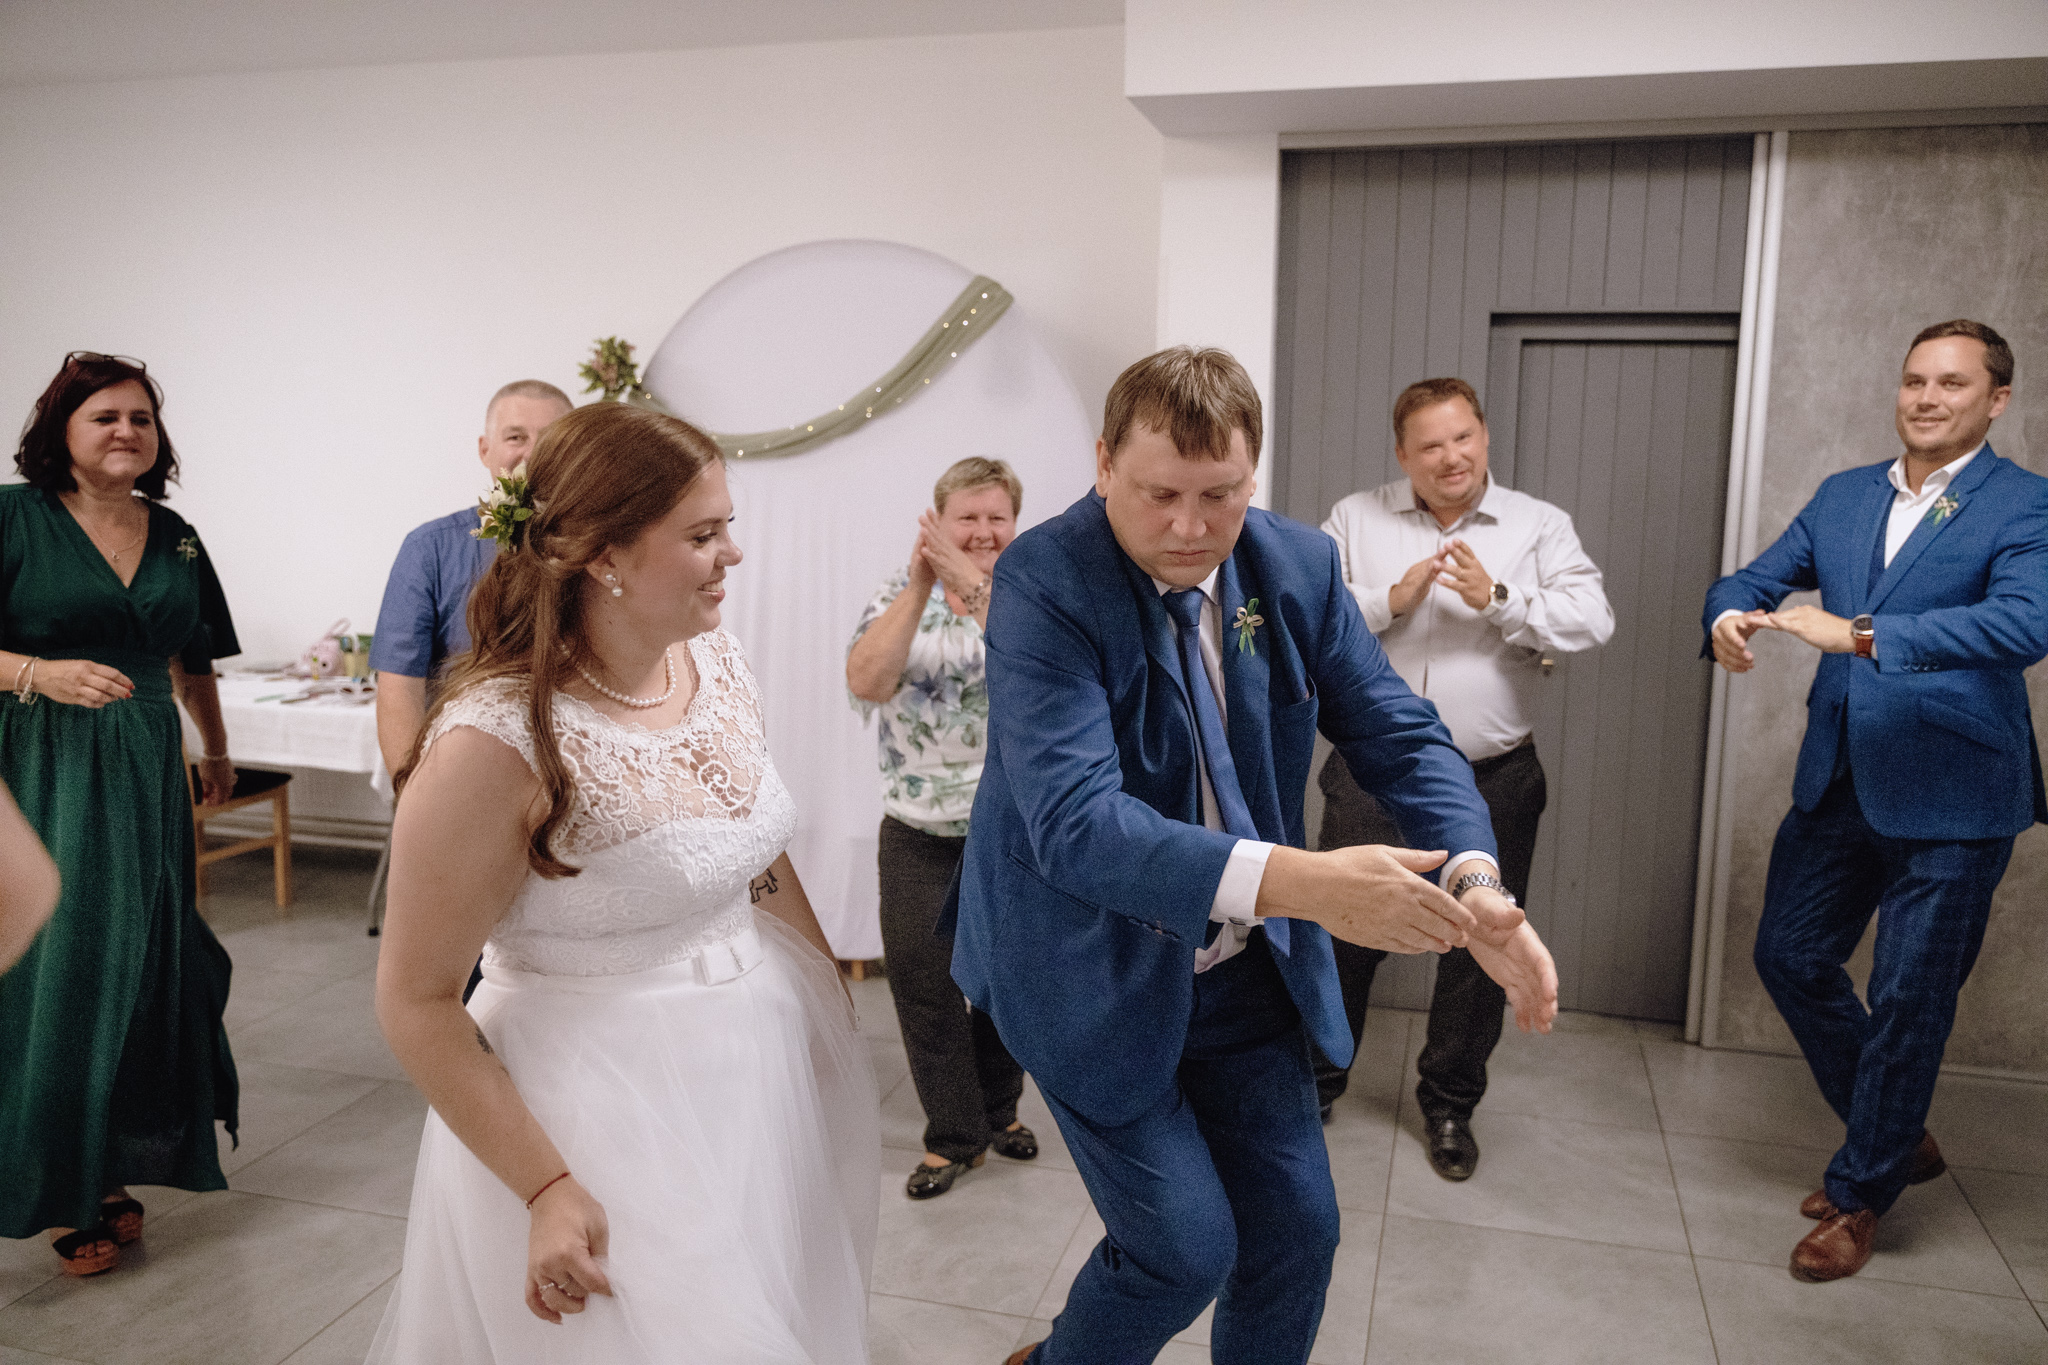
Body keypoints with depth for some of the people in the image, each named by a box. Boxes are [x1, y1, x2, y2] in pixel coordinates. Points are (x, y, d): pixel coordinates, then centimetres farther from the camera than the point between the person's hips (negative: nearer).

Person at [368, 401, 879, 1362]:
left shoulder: (717, 663, -3)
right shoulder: (498, 739, -24)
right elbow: (416, 1003, -16)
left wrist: (834, 1010, 11)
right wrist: (547, 1189, -16)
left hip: (763, 1067, 7)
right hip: (599, 1122, -7)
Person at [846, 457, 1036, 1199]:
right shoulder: (899, 598, -1)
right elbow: (866, 681, -19)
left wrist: (974, 585, -33)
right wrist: (920, 584, -25)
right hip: (919, 832, 0)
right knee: (921, 977, 0)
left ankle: (997, 1107, 38)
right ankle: (954, 1135, 19)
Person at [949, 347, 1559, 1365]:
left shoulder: (1299, 565, -6)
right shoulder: (1042, 582, -23)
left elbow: (1399, 735, -4)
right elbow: (1073, 821, -33)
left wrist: (1475, 883, -23)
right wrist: (1294, 882, -44)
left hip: (1245, 968, 5)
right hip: (1098, 973, -5)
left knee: (1296, 1231, 12)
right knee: (1185, 1243, -1)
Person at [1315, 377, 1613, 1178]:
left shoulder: (1540, 526, 4)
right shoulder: (1356, 520, 5)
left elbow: (1594, 622, -7)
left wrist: (1499, 599, -20)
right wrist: (1392, 599, -17)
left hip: (1492, 782, 1)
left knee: (1480, 947, 10)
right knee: (1344, 933, 5)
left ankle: (1450, 1105, 29)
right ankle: (1313, 1083, 26)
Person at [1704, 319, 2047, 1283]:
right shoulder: (1842, 496, 9)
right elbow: (1754, 578, 6)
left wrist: (1858, 633, -36)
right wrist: (1731, 616, -18)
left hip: (1949, 799, -6)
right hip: (1838, 781, 6)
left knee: (1907, 1003, 4)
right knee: (1790, 958, 13)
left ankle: (1861, 1194, 24)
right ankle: (1896, 1138, 35)